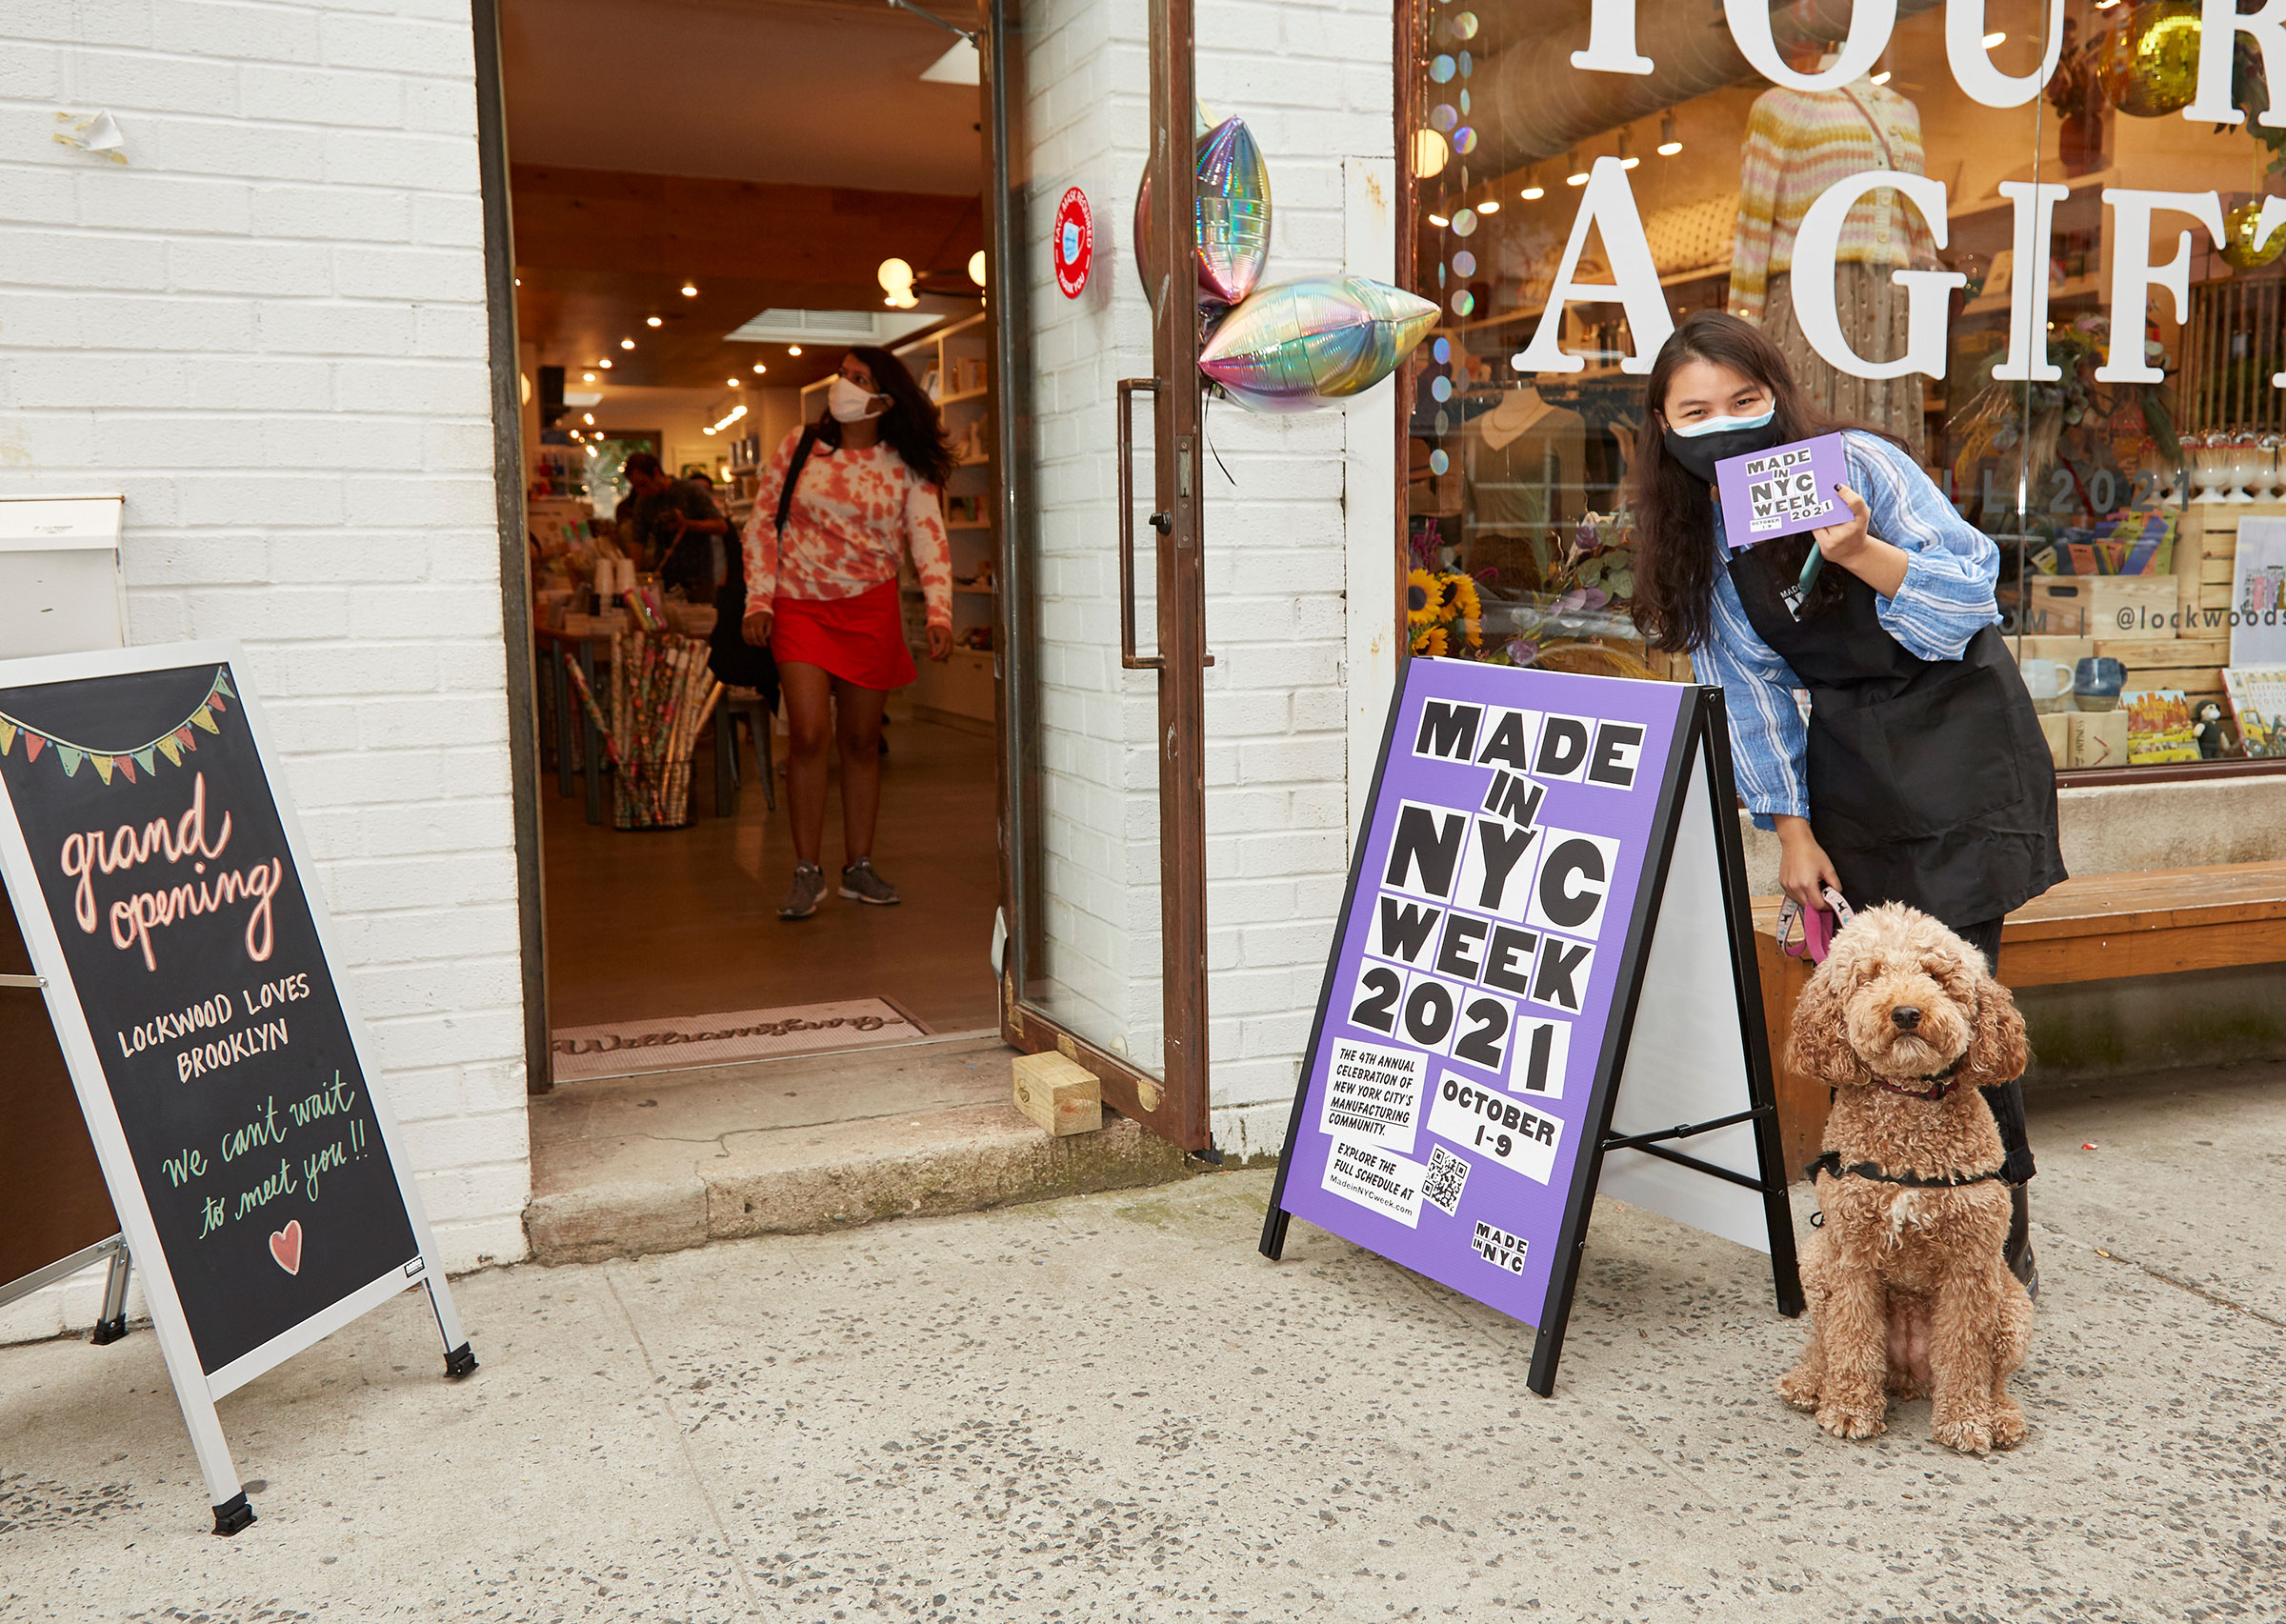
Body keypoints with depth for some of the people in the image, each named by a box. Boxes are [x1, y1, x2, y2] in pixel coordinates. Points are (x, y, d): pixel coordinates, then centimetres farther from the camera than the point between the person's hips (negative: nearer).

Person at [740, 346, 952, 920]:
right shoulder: (800, 446, 3)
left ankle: (858, 867, 19)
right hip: (799, 607, -1)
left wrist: (939, 612, -18)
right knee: (808, 735, -11)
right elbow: (762, 521, 5)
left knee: (861, 740, 6)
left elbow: (930, 540, -4)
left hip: (870, 608, 1)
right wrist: (758, 598, -3)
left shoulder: (906, 468, 1)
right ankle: (806, 872, 0)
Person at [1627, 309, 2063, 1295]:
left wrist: (1861, 552, -32)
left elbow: (1972, 589, -14)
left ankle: (2004, 1230, 0)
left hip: (1955, 731, -4)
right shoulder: (1699, 528, 1)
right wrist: (1790, 825, 2)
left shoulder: (1854, 463, -13)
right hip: (1845, 753, 5)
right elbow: (1749, 682, 5)